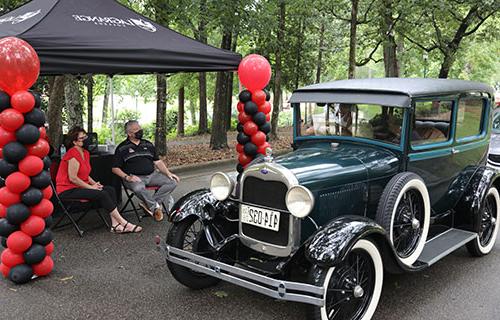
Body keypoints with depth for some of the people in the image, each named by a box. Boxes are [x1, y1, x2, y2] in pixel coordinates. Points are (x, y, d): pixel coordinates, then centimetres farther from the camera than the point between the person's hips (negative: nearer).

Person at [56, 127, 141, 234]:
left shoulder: (85, 153, 13)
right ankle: (124, 223, -17)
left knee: (110, 190, -8)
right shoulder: (73, 154, -17)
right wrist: (91, 187, -14)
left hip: (79, 187, 9)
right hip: (68, 190, -9)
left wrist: (94, 183, 1)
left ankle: (115, 224, -18)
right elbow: (72, 178, -21)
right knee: (102, 194, -23)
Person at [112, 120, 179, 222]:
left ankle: (148, 204, -20)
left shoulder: (148, 144, 18)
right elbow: (115, 168, 1)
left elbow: (157, 162, 17)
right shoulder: (122, 148, 5)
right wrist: (127, 177, -16)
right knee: (138, 188, -39)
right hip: (135, 177, -4)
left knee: (172, 182, -18)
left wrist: (168, 173, 2)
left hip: (152, 175, 5)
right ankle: (156, 207, -16)